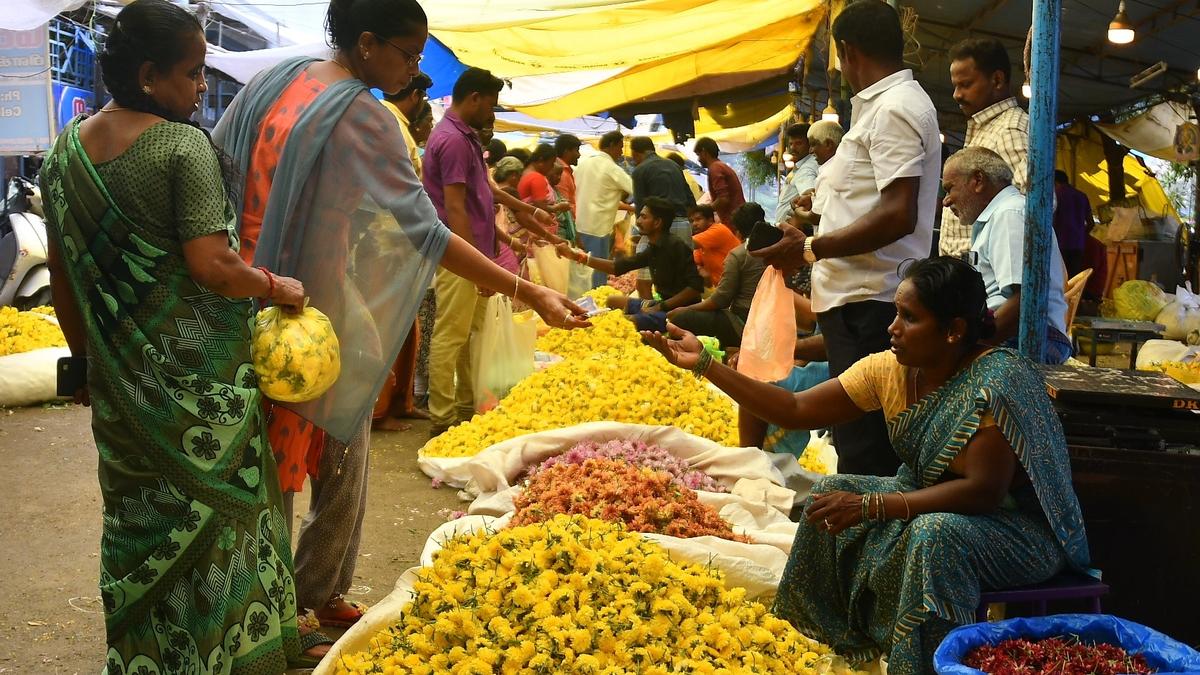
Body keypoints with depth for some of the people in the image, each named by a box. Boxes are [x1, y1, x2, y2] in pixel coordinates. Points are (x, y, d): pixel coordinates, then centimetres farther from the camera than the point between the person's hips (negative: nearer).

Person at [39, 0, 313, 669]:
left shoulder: (68, 148, 5)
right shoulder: (185, 146, -16)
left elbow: (63, 273, 9)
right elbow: (212, 266, -22)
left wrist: (84, 357, 18)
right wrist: (278, 286, -6)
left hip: (120, 375, 6)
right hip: (198, 374, -6)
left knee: (136, 510, 17)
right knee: (211, 505, 7)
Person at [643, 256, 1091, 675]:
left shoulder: (995, 382, -28)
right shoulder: (889, 370, -8)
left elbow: (984, 491, -31)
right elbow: (796, 410, -8)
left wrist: (869, 506, -32)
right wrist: (704, 364, -15)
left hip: (1023, 530, -7)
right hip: (935, 506, 8)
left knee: (935, 533, -35)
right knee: (834, 493, -3)